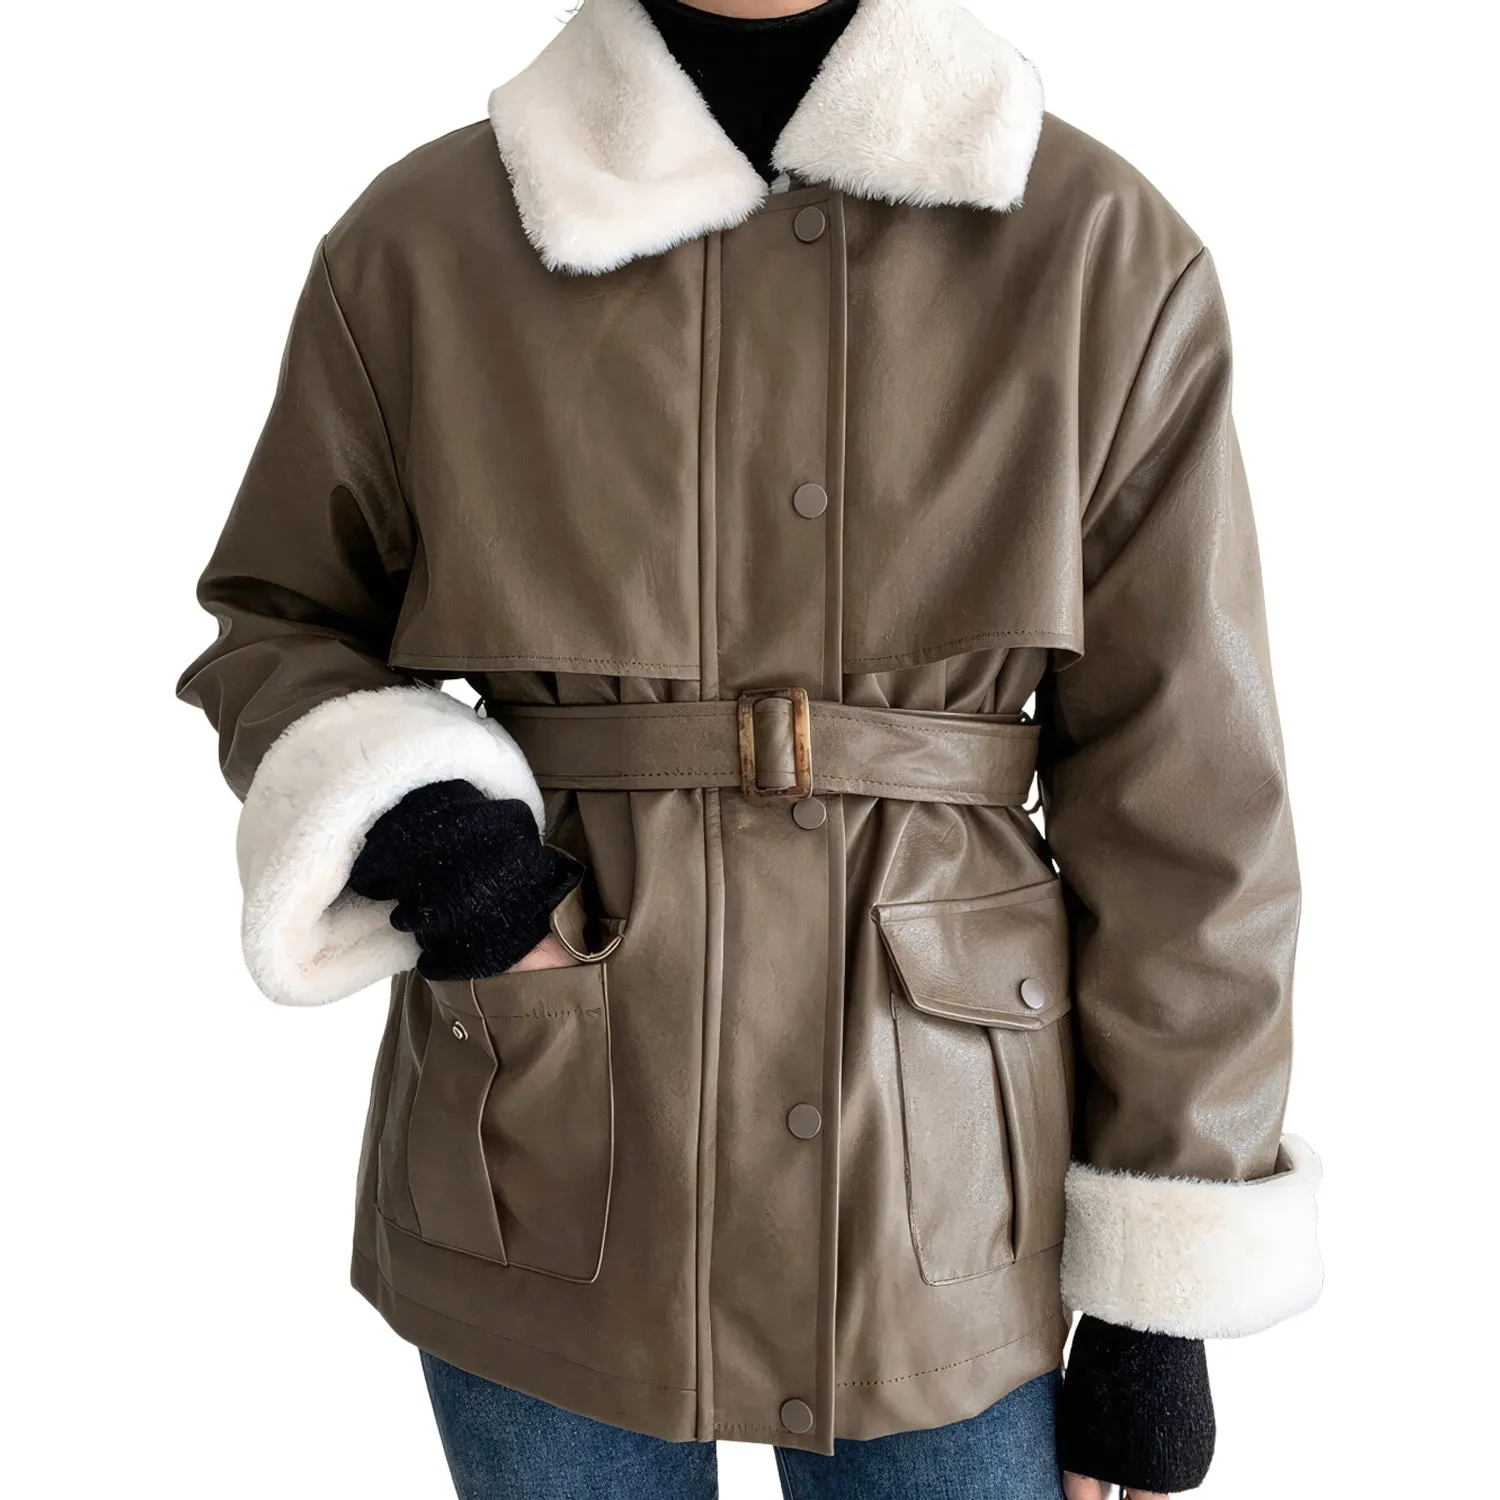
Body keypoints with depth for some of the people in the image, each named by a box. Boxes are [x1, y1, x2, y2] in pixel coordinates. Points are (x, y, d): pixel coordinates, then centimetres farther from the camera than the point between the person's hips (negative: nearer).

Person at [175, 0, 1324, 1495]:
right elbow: (277, 624, 10)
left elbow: (1182, 796, -4)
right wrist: (391, 809, -12)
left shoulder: (1106, 252, -6)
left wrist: (1163, 1280, -1)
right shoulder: (418, 244, -4)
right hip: (539, 1192, 1)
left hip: (940, 1199, 0)